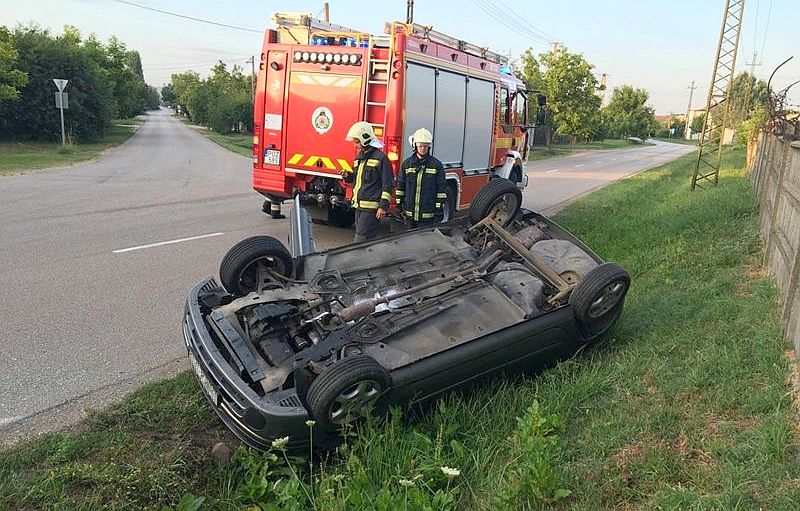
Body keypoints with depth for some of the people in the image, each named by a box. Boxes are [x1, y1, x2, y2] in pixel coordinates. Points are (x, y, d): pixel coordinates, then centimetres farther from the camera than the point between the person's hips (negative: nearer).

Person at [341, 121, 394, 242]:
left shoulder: (380, 158, -9)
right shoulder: (359, 158, 16)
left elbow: (388, 185, -12)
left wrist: (383, 206, -16)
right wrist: (348, 176, 6)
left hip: (371, 208, -8)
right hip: (359, 206, 9)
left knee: (361, 239, -12)